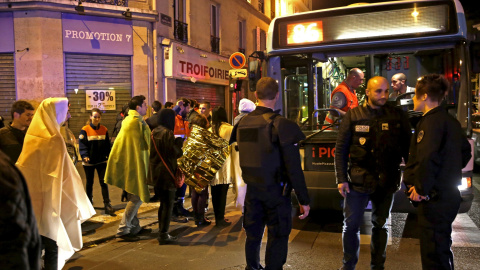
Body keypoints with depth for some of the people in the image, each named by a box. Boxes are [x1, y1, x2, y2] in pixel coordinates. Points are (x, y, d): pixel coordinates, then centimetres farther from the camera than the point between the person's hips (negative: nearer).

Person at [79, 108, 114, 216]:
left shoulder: (104, 130, 3)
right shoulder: (85, 130, -7)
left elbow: (107, 145, 7)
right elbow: (82, 144, -13)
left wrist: (109, 157, 0)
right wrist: (84, 156, -27)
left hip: (102, 161, 2)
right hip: (89, 162, -1)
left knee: (103, 182, -3)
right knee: (89, 183, 13)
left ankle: (107, 205, -2)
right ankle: (89, 204, 30)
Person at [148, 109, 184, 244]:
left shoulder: (154, 132, 10)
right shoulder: (167, 133, -16)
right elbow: (175, 153, -19)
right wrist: (179, 142, -1)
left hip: (156, 172, 8)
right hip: (166, 173, -8)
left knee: (163, 204, 18)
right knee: (168, 205, 0)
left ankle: (161, 232, 24)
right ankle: (164, 235, 3)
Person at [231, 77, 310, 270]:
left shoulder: (242, 123, 1)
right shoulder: (281, 124, -16)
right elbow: (293, 167, -16)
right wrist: (304, 199, -10)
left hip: (252, 189, 5)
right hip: (276, 191, -5)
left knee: (253, 235, 18)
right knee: (277, 238, 6)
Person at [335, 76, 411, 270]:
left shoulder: (397, 116, 1)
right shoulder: (353, 116, -3)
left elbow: (407, 148, 4)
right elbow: (341, 149, -2)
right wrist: (341, 179, -7)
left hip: (387, 182, 2)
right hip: (358, 181, -1)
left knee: (380, 225, 15)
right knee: (351, 226, 4)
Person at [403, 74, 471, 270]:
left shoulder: (431, 122, -17)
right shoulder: (450, 120, 14)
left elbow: (428, 159, -28)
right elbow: (465, 152, 24)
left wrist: (421, 189, -18)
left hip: (435, 198, -10)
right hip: (449, 194, 10)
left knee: (433, 254, -2)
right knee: (442, 248, 23)